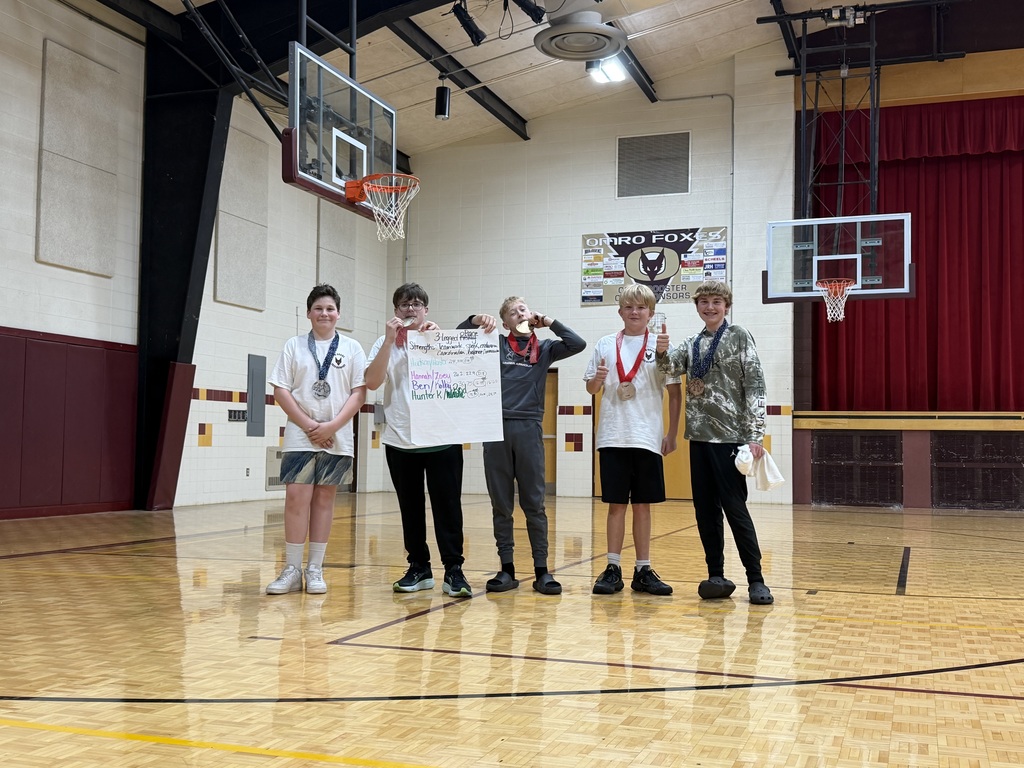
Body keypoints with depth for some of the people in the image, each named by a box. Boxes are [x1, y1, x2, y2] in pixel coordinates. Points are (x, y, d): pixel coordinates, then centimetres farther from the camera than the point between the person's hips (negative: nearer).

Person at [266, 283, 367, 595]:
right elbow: (281, 391, 2)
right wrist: (309, 425, -9)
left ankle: (315, 570, 11)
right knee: (296, 498, -7)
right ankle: (292, 570, 0)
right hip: (300, 437, 0)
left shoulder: (351, 348, 7)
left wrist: (332, 426, -11)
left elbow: (359, 393, 1)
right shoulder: (294, 345, 7)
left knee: (324, 499, 5)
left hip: (337, 439, 1)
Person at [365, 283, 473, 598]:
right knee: (410, 508, 9)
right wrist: (389, 340, -13)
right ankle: (419, 568, 19)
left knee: (447, 506, -3)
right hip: (400, 440, 1)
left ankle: (454, 571, 1)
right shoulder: (386, 344, 9)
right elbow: (372, 382, -7)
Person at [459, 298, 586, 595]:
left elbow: (578, 344, -2)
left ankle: (542, 570, 6)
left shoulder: (543, 349, 12)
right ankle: (507, 569, 12)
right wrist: (478, 320, -12)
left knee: (534, 504, 2)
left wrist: (548, 321, 4)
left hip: (529, 428, 0)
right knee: (501, 505, 5)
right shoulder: (496, 344, 11)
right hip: (497, 427, 1)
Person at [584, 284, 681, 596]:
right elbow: (591, 389, 11)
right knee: (616, 504, 4)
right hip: (613, 437, 1)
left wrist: (672, 434, -1)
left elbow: (675, 392, 3)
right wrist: (598, 378, -11)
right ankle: (613, 569, 11)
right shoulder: (605, 345, 6)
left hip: (648, 438, -1)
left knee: (642, 505, 6)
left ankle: (643, 570, 15)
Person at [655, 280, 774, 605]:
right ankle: (717, 577, 15)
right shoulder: (692, 344, 14)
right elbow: (671, 368, -1)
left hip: (729, 436, -5)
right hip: (699, 436, 5)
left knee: (735, 508, -5)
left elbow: (755, 387, -7)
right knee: (705, 510, 7)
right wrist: (663, 353, -24)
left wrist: (754, 435, -13)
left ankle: (756, 580, 3)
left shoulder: (739, 337, -2)